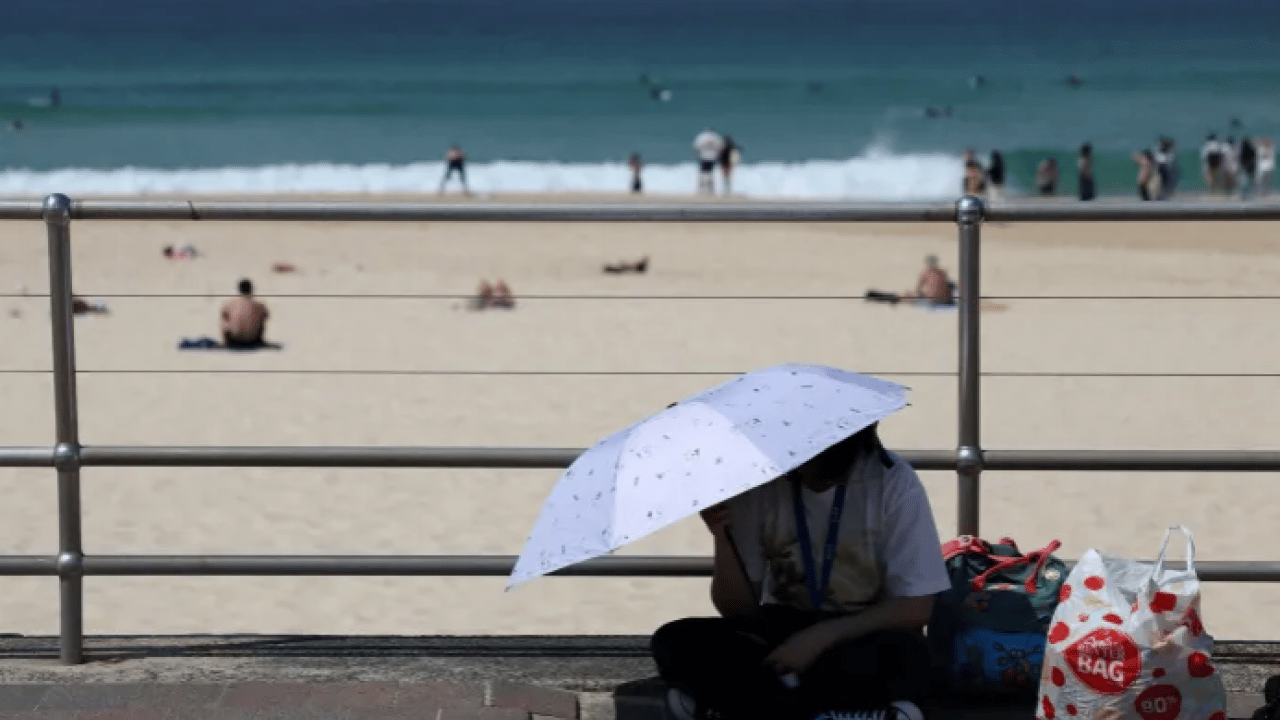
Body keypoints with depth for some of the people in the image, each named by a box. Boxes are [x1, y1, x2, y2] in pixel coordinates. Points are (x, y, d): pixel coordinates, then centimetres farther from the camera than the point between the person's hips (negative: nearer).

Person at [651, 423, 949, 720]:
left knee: (906, 656, -37)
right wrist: (722, 538, -24)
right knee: (674, 642, -23)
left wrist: (820, 636, -25)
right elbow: (739, 609, -6)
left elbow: (914, 608, -16)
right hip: (780, 632, 3)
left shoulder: (893, 481, -16)